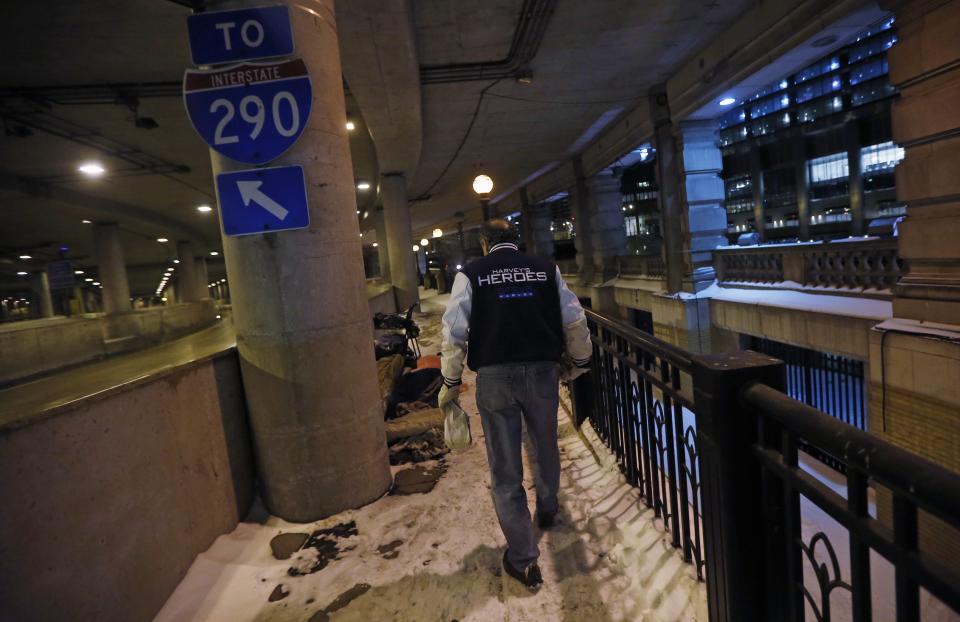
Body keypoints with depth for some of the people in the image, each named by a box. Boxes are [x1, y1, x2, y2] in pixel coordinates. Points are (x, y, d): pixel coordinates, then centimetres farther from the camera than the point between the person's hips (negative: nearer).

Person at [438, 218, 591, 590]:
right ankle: (547, 510, 51)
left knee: (505, 471, 7)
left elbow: (454, 332, -6)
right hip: (542, 371, 3)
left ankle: (523, 560, 13)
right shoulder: (546, 269, 4)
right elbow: (575, 321, 6)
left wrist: (451, 382, 3)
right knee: (545, 448, 26)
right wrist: (578, 361, 20)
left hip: (495, 376, -2)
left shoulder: (470, 274, 0)